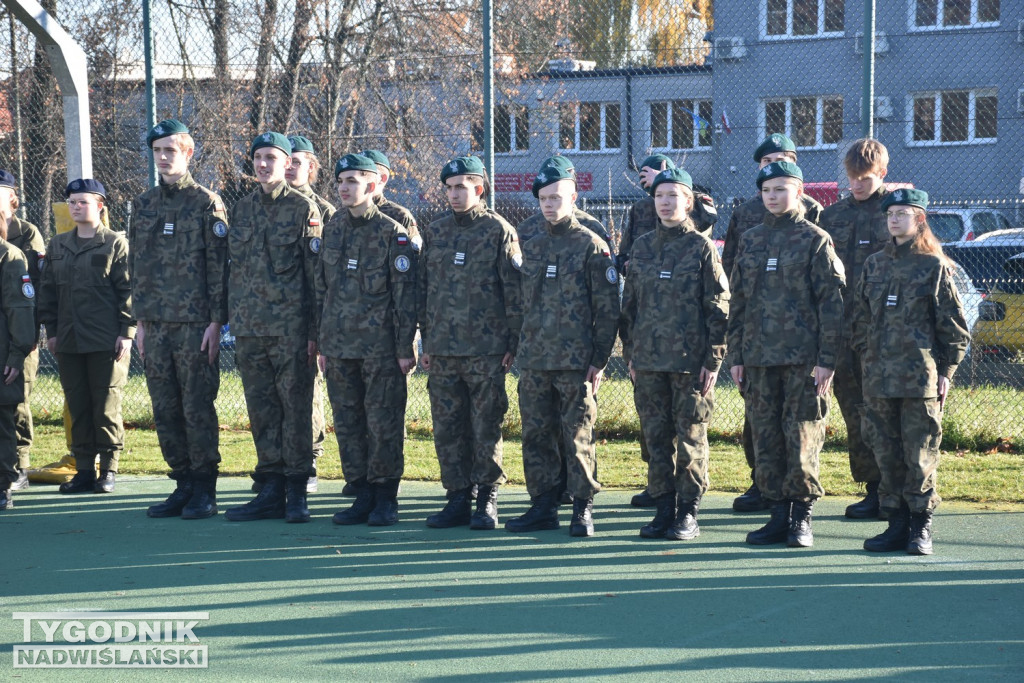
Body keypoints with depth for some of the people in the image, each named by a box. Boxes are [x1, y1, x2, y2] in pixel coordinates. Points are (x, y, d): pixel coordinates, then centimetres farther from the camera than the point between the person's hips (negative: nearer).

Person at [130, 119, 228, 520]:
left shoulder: (207, 203, -2)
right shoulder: (143, 205, 13)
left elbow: (219, 266, -5)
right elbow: (136, 266, 16)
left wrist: (216, 322, -11)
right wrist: (140, 321, 10)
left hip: (196, 325, -5)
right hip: (156, 326, 5)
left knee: (197, 408, -3)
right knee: (165, 411, 7)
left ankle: (204, 490, 4)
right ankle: (183, 484, 16)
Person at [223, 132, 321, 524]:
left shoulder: (303, 209, -1)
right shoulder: (241, 210, 14)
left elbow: (315, 272, -4)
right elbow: (233, 267, 18)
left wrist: (314, 330, -9)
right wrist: (232, 319, 12)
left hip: (291, 327, -5)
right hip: (249, 328, 5)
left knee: (295, 407, -2)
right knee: (261, 411, 7)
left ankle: (296, 492, 4)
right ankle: (271, 491, 12)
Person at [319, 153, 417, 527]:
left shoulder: (393, 234, -5)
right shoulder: (333, 229, 11)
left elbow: (405, 295, -6)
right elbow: (322, 289, 15)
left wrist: (405, 348, -9)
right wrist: (322, 342, 12)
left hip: (380, 347, -5)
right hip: (339, 345, 5)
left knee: (383, 423, -2)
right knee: (347, 423, 7)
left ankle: (385, 498, 8)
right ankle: (362, 495, 16)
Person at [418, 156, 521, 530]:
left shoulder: (499, 230, -1)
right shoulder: (436, 230, 12)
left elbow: (514, 290, -3)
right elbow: (424, 287, 16)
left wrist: (513, 342, -7)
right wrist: (427, 340, 12)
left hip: (486, 349, -4)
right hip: (442, 350, 5)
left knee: (486, 428, -1)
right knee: (447, 428, 5)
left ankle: (487, 498, 8)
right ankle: (459, 498, 14)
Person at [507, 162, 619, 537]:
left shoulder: (590, 246, -2)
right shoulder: (531, 248, 15)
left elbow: (608, 308, -5)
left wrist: (599, 358, -10)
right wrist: (519, 349, 13)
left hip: (576, 363, -6)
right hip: (534, 362, 6)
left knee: (577, 436, -2)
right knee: (536, 435, 6)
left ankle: (583, 508, 5)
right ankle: (543, 505, 14)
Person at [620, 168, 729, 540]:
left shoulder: (701, 247, -2)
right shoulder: (642, 247, 11)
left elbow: (719, 307, -3)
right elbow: (630, 303, 15)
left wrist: (713, 359, -8)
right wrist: (630, 354, 10)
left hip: (690, 360, -4)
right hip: (649, 360, 4)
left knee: (691, 437, 0)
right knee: (656, 436, 6)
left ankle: (688, 514, 7)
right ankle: (664, 509, 14)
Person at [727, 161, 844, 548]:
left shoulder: (815, 240, -1)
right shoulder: (751, 240, 14)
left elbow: (831, 303, -5)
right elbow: (737, 300, 16)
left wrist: (826, 359, -11)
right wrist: (736, 356, 10)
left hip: (803, 358, -5)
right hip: (758, 357, 5)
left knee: (802, 440, -3)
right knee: (766, 439, 5)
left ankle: (801, 518, 6)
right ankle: (778, 515, 13)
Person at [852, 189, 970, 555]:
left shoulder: (934, 266, 0)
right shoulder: (874, 264, 12)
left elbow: (954, 325, 1)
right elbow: (861, 319, 17)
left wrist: (946, 371, -4)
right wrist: (866, 359, 9)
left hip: (921, 377, -4)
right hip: (879, 379, 4)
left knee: (920, 454, -1)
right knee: (887, 454, 6)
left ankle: (921, 528, 7)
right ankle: (897, 524, 14)